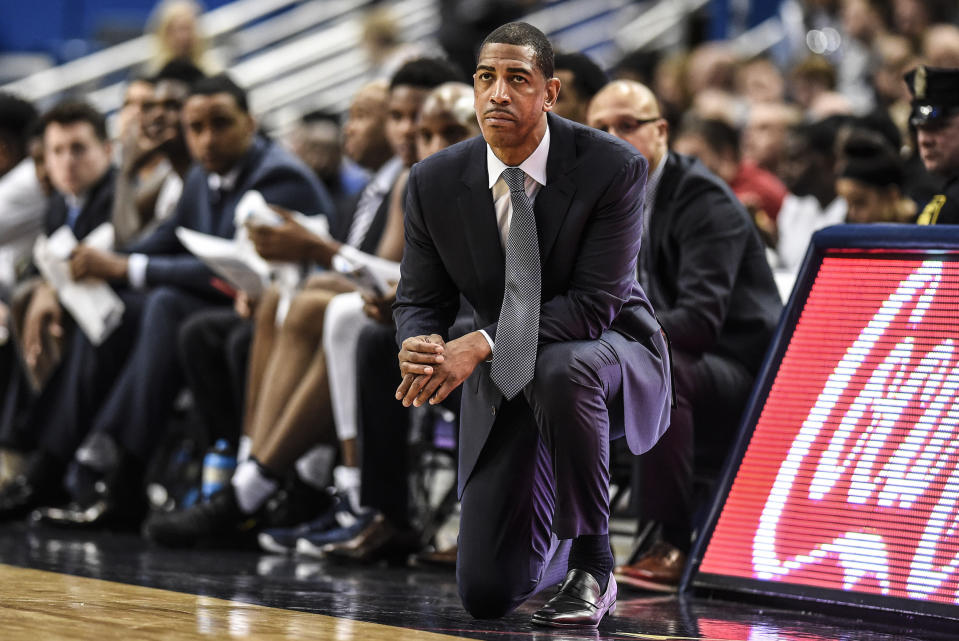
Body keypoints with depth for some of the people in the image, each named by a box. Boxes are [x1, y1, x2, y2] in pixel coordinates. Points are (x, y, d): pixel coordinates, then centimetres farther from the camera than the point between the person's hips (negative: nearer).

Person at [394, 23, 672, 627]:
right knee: (486, 593, -6)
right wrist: (419, 348, -27)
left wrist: (479, 347, -34)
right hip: (503, 385, 3)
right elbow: (420, 301, -2)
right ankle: (561, 534, 33)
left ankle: (590, 567, -21)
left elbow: (594, 305, -25)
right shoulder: (436, 181, -8)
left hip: (608, 358, -3)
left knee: (561, 370, -42)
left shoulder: (614, 168, -20)